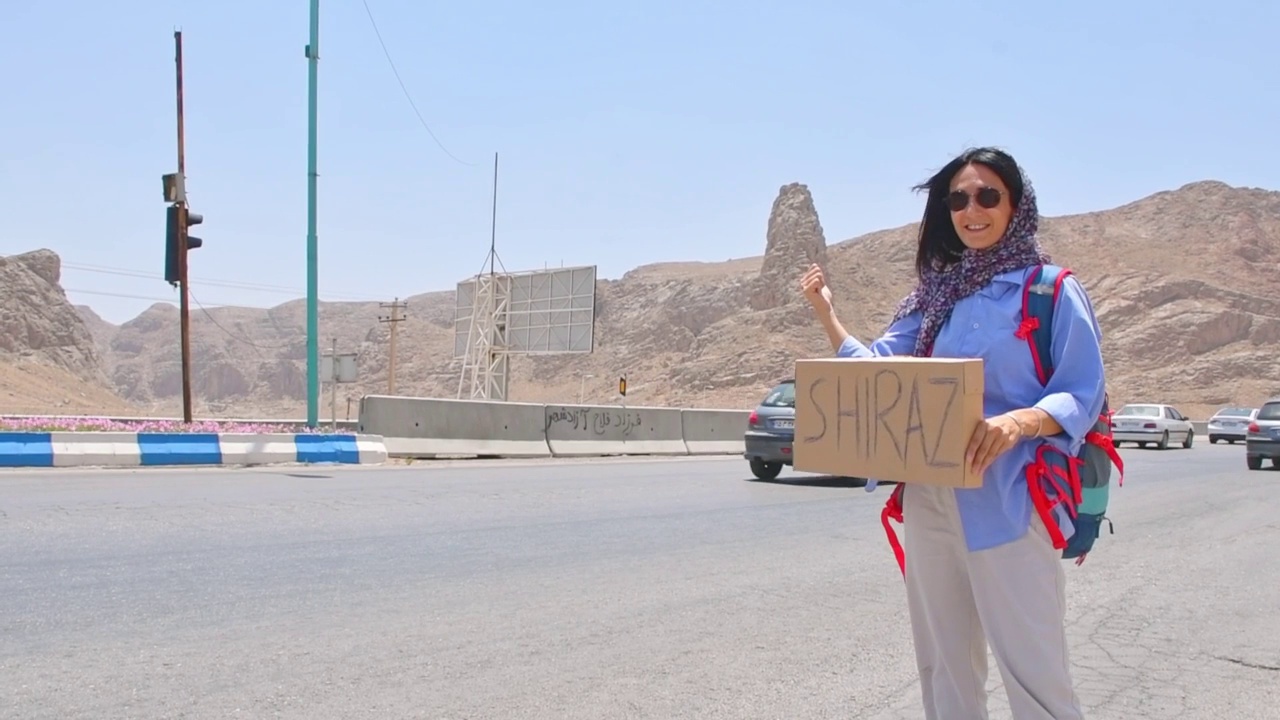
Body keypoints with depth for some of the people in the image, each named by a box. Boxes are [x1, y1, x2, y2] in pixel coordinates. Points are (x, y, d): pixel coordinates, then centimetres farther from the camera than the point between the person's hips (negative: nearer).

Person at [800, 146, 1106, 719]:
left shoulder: (1050, 290, -3)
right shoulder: (936, 294, 14)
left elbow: (1083, 396, -8)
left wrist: (1020, 421, -26)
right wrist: (826, 314, 6)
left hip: (1006, 503, -6)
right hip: (928, 500, 6)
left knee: (1032, 670, -7)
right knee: (943, 665, 13)